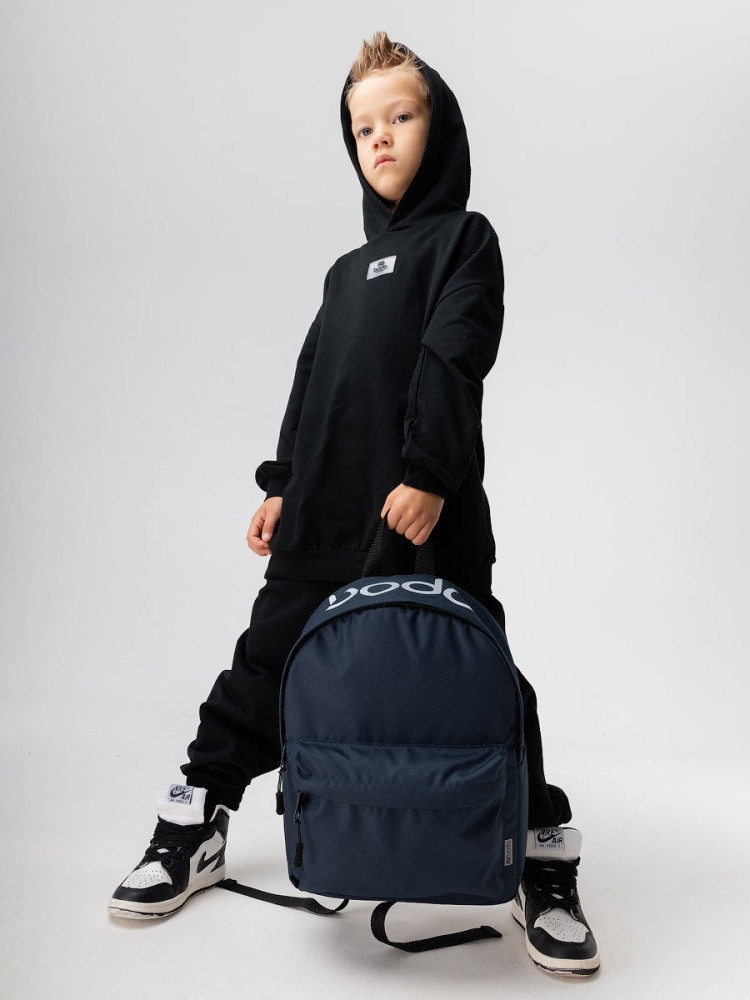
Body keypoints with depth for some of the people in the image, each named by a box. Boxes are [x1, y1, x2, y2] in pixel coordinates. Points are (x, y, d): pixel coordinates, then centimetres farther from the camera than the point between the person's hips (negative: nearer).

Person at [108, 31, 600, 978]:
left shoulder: (464, 239, 4)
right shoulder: (347, 270, 23)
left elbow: (452, 359, -10)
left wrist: (428, 473, -20)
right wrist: (282, 484, 15)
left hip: (429, 511, -6)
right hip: (325, 514, 6)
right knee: (266, 664, 11)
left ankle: (543, 865, 15)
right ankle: (196, 828, 28)